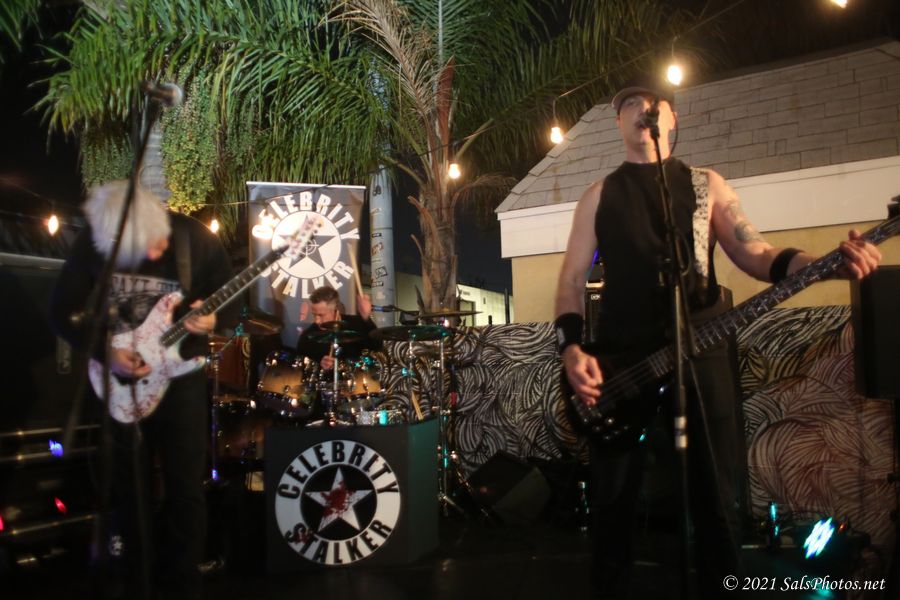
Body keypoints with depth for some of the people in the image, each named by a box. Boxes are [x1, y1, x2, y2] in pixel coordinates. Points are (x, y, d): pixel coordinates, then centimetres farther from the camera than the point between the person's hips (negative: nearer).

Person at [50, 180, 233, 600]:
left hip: (180, 376, -1)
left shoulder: (197, 240, -14)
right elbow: (62, 311, -3)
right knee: (129, 489, 10)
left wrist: (211, 320, -23)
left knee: (185, 489, 3)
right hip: (118, 380, 1)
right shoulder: (91, 244, -12)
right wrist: (105, 352, -17)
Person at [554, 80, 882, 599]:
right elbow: (571, 281, 7)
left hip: (702, 353, 0)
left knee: (717, 499, 6)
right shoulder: (599, 195, 12)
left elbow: (757, 255, 4)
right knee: (613, 504, 5)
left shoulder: (706, 184, 13)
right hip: (619, 362, 0)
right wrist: (573, 350, -9)